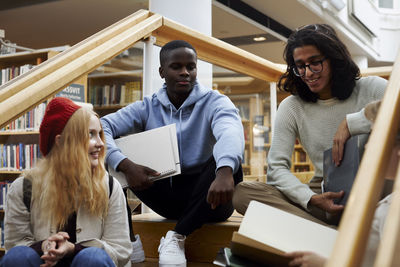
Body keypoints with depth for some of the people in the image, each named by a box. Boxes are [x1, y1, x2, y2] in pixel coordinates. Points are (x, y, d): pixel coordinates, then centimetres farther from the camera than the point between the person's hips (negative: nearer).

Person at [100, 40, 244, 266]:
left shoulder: (215, 102, -5)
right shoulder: (148, 107, 4)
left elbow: (231, 133, -29)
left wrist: (225, 172, -51)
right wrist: (126, 165, -27)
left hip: (207, 198, -2)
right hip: (167, 196, 2)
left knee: (229, 165, -33)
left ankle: (177, 237, -24)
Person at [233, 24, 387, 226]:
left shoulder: (368, 89, 3)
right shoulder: (291, 108, 8)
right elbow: (277, 168, 0)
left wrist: (350, 123, -20)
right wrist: (311, 199, -18)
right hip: (325, 195, 3)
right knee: (242, 192, -19)